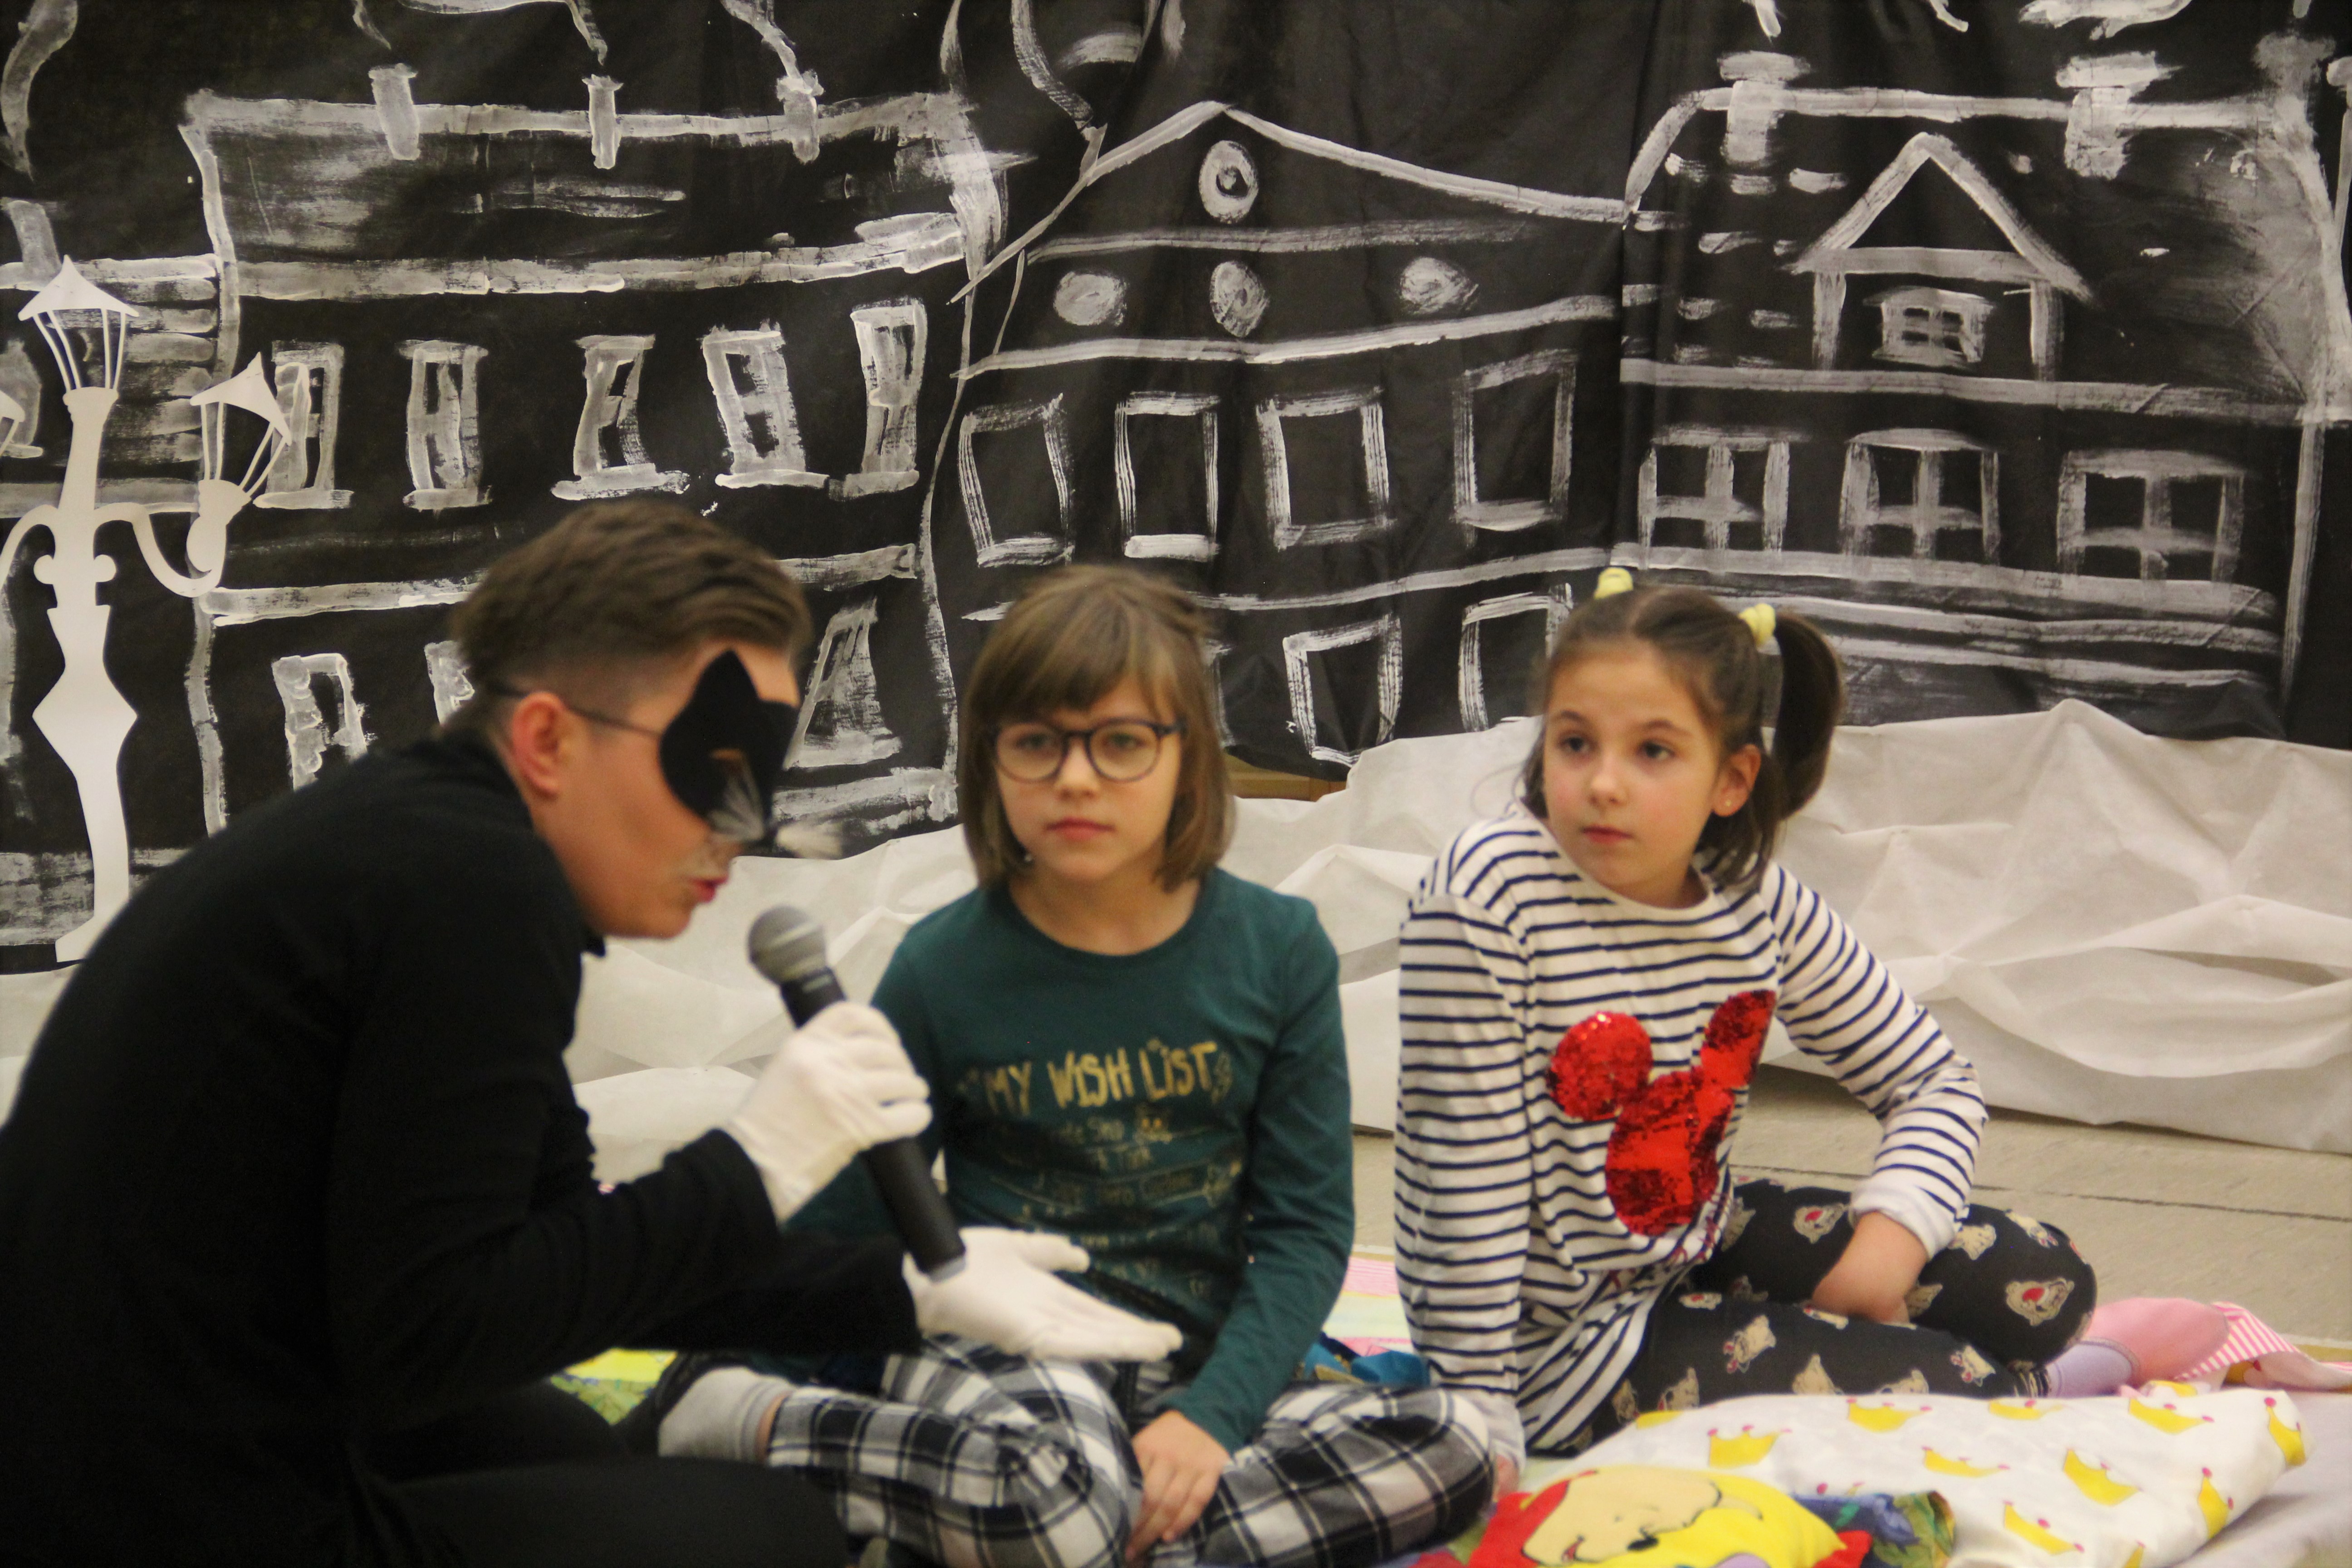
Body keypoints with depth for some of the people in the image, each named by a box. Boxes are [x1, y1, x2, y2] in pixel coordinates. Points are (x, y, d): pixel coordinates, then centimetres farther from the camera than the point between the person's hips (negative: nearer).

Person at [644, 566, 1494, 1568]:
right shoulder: (946, 966, 0)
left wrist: (1213, 1412, -14)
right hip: (992, 1356, -4)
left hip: (1197, 1369, 4)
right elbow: (844, 1222, 6)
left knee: (1451, 1450, -25)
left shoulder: (1277, 950, 3)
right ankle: (760, 1426, -13)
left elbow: (1305, 1221, 1)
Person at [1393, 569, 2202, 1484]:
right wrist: (1478, 1424, -20)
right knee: (1930, 1382, -18)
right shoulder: (1488, 896, -22)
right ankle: (2031, 1394, 15)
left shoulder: (1756, 900, -5)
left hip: (1696, 1249, 7)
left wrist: (1891, 1235, -12)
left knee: (2042, 1285, 0)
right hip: (1560, 1340, -7)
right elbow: (1468, 1182, -21)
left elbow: (1937, 1080, 7)